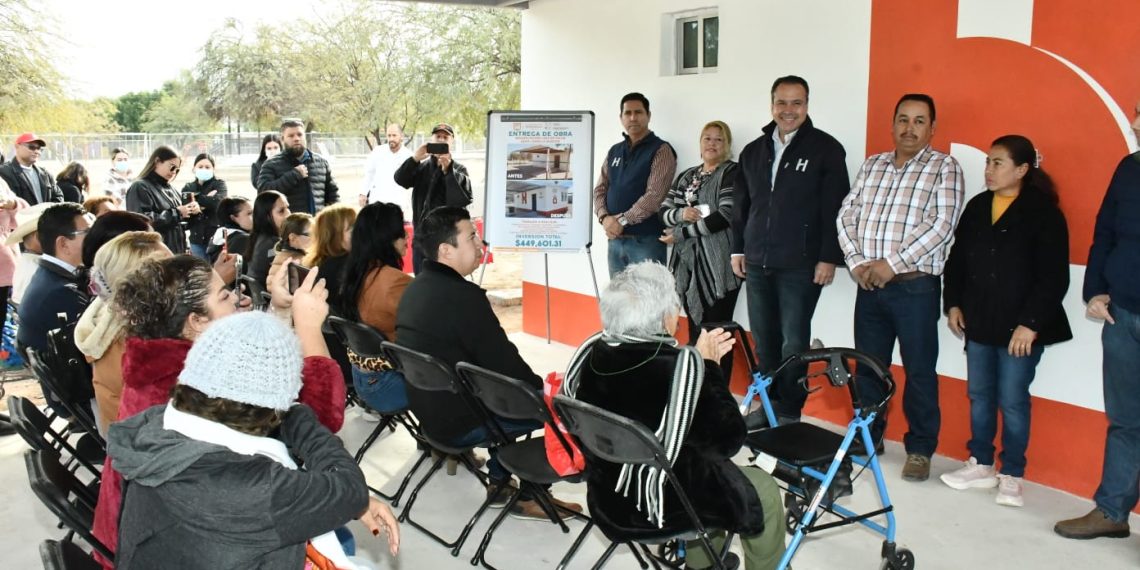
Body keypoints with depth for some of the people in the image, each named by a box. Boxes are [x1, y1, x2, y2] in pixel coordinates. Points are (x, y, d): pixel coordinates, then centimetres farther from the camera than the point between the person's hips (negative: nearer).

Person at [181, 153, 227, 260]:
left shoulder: (219, 184, 4)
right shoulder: (188, 188, 11)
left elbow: (218, 201, -16)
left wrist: (196, 198, -9)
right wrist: (207, 199, -13)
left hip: (216, 236, -3)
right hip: (197, 237, 3)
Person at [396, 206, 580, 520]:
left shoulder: (415, 288, 5)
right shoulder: (462, 295, -24)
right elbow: (503, 361, -19)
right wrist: (541, 386, 0)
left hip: (430, 409, 9)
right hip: (461, 421, -9)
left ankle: (499, 483, 30)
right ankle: (531, 497, 11)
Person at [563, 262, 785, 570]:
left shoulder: (589, 350, -8)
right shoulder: (682, 362, -24)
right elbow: (730, 437, -16)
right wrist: (709, 365, -4)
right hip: (664, 507, -6)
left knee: (706, 464, 34)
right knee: (765, 490, 19)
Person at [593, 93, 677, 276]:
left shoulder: (661, 150, -4)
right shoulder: (614, 151, 15)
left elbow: (655, 195, -14)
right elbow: (600, 189, 12)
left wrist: (622, 220, -16)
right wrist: (604, 217, -7)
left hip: (646, 240, -6)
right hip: (615, 240, 6)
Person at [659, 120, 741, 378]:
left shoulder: (731, 172, -2)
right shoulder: (687, 176, 17)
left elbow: (725, 215, -15)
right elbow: (664, 211, 13)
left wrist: (679, 234, -11)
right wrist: (681, 214, -12)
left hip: (717, 264, -6)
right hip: (688, 262, 6)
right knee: (695, 329, 9)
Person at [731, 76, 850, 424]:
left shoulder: (826, 149, -3)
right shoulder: (753, 151, 13)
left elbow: (835, 209, -8)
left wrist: (829, 257, -12)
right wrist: (738, 248, 14)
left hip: (800, 265, -5)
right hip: (757, 263, 5)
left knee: (794, 341, -2)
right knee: (763, 339, 11)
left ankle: (789, 412, 9)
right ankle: (767, 404, 23)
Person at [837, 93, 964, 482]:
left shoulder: (944, 168, -1)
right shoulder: (871, 165, 13)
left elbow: (942, 225, -12)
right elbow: (846, 216, 9)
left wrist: (892, 263, -16)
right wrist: (856, 262, -6)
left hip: (915, 287, -4)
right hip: (869, 285, 4)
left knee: (919, 371, 3)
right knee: (867, 366, 13)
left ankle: (920, 449, 16)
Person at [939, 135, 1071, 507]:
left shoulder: (1043, 214, -8)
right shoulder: (976, 208, 9)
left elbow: (1054, 278, -11)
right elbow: (956, 260, 16)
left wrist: (1030, 323, -15)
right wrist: (953, 303, 8)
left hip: (1020, 327, -5)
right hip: (978, 322, 6)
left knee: (1012, 401, 0)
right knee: (979, 396, 12)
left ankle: (1011, 476, 14)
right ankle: (981, 465, 26)